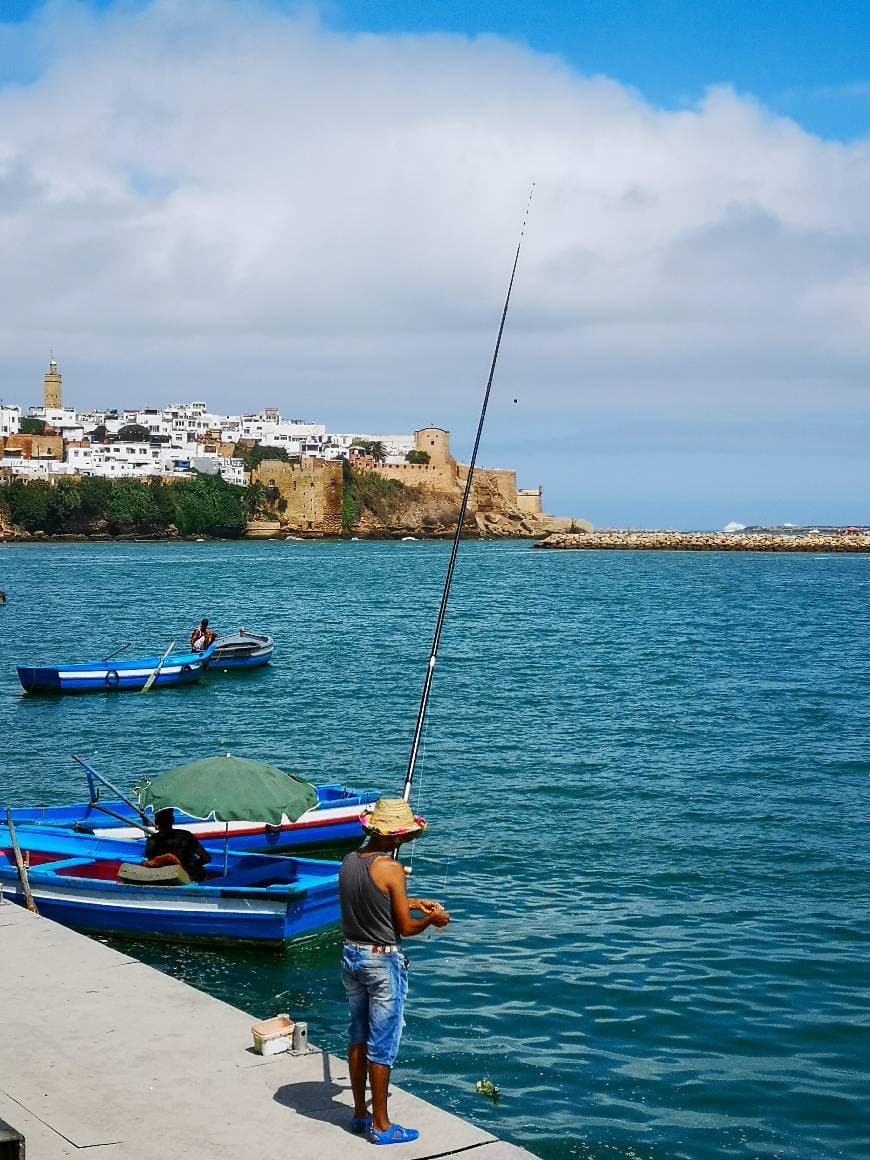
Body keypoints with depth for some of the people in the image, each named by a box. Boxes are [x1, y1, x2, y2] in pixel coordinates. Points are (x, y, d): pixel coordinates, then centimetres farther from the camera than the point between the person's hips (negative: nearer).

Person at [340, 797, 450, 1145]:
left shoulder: (349, 861, 1)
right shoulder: (390, 868, -20)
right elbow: (405, 928, -15)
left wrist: (410, 903, 15)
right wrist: (432, 919, 3)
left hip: (351, 956, 7)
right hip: (383, 962, -7)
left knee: (358, 1037, 18)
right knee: (382, 1044, 4)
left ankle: (360, 1114, 29)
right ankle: (381, 1125, 13)